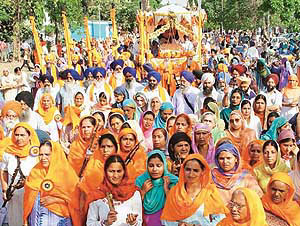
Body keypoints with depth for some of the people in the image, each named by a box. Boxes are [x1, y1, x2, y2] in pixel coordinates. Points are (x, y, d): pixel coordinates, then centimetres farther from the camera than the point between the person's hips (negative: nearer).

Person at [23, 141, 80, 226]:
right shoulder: (35, 171, 5)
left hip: (58, 217, -3)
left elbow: (74, 198, -6)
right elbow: (28, 198, 8)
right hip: (37, 216, 3)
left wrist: (55, 199, -15)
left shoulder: (66, 172, -7)